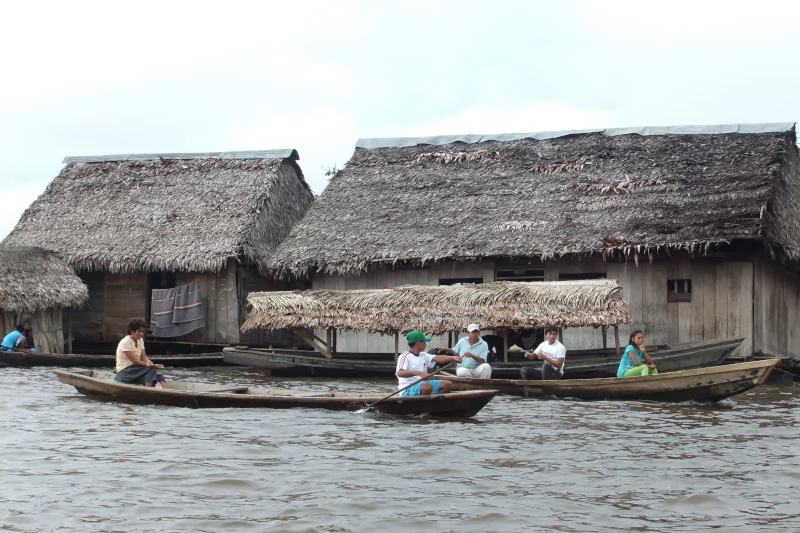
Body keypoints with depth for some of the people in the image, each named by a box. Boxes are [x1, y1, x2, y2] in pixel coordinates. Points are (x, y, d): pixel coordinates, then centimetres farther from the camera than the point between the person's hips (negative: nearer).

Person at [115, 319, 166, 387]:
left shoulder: (140, 340, 8)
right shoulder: (125, 342, -16)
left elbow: (144, 357, 4)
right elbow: (135, 361, -19)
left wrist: (148, 362, -21)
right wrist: (153, 366, -23)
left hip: (135, 369, 7)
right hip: (125, 372, -7)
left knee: (159, 377, -19)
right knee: (151, 369, -29)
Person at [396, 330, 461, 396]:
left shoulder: (423, 355, 14)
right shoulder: (405, 356, -11)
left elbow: (437, 358, 0)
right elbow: (399, 373, -27)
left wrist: (452, 357, -18)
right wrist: (418, 373, -40)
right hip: (408, 389, -9)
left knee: (448, 384, 2)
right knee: (427, 387, -38)